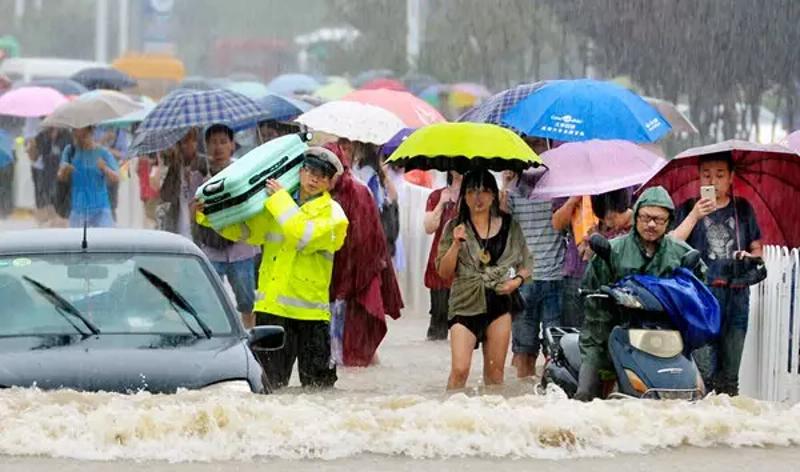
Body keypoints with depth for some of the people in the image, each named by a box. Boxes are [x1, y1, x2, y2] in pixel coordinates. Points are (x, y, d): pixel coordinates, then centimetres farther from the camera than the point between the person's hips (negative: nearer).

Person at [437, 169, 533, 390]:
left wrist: (518, 280, -6)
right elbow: (444, 272, 1)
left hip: (500, 301, 2)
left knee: (495, 370, 4)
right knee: (459, 370, -13)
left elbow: (527, 264, 14)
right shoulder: (455, 228, 3)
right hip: (465, 303, -2)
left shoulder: (509, 226, 7)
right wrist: (456, 244, -13)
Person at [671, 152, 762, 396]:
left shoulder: (743, 209, 15)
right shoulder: (689, 209, 7)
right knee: (704, 371, -13)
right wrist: (694, 216, -14)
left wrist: (750, 256, -2)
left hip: (736, 296, 3)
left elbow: (757, 249, 21)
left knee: (729, 375, 3)